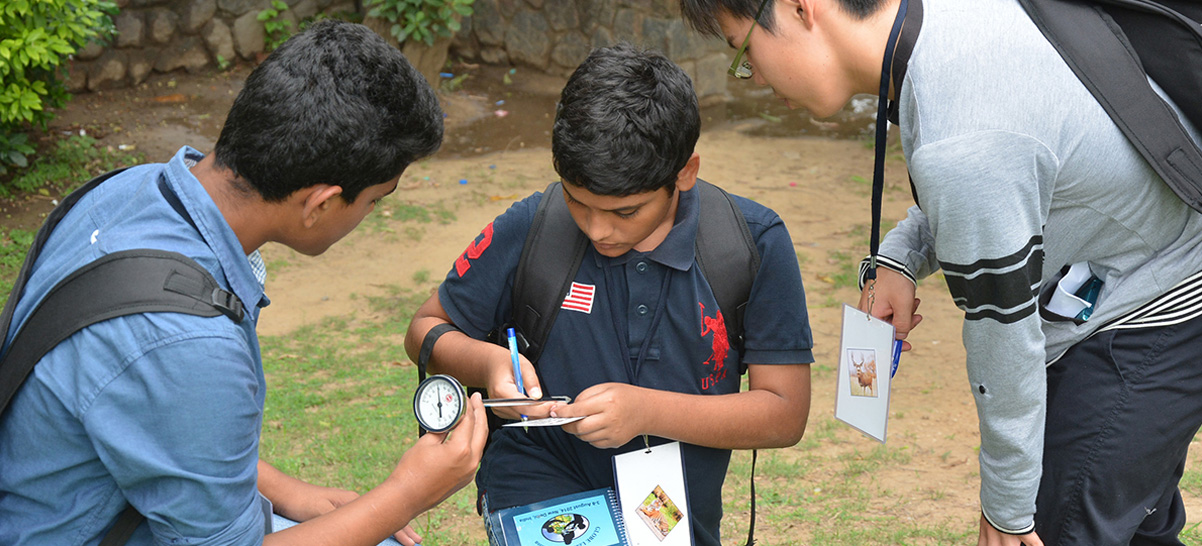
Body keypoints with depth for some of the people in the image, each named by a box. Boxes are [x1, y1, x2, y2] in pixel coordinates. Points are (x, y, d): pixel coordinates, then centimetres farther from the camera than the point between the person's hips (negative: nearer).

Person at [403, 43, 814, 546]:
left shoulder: (755, 244, -10)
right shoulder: (528, 231, -9)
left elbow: (785, 414, -9)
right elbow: (426, 330, 5)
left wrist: (649, 411, -22)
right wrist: (485, 364, -17)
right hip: (538, 485, -3)